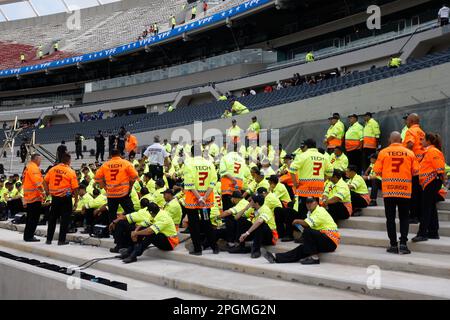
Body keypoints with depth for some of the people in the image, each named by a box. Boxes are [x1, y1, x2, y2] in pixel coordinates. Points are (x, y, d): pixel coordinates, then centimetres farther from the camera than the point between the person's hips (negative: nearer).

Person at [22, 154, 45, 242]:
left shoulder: (28, 167, 18)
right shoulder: (34, 168, -14)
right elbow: (38, 182, -22)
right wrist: (43, 192, -14)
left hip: (28, 197, 10)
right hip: (35, 197, -10)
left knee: (31, 217, 17)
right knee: (34, 218, -4)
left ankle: (27, 236, 23)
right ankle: (29, 236, -2)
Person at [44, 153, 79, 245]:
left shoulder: (52, 169, 2)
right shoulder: (71, 172, -9)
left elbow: (45, 181, 5)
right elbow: (75, 188, -9)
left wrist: (47, 192, 16)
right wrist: (76, 201, -1)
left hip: (54, 197, 4)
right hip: (66, 198, -4)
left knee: (52, 218, 14)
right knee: (65, 219, 5)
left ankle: (49, 239, 19)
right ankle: (61, 240, 6)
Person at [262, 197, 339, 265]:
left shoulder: (320, 210, -9)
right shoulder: (314, 212, 21)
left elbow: (307, 224, -24)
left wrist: (297, 221, -7)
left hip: (331, 241, -9)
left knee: (307, 232, -25)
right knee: (302, 248, -5)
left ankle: (313, 257, -18)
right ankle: (276, 257, -11)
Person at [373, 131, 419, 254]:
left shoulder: (383, 152, -2)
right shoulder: (409, 153, 2)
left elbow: (377, 171, -4)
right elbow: (415, 171, 1)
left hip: (389, 189, -1)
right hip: (405, 190, 1)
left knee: (390, 218, 7)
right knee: (404, 217, 10)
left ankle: (393, 245, 7)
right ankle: (403, 244, 1)